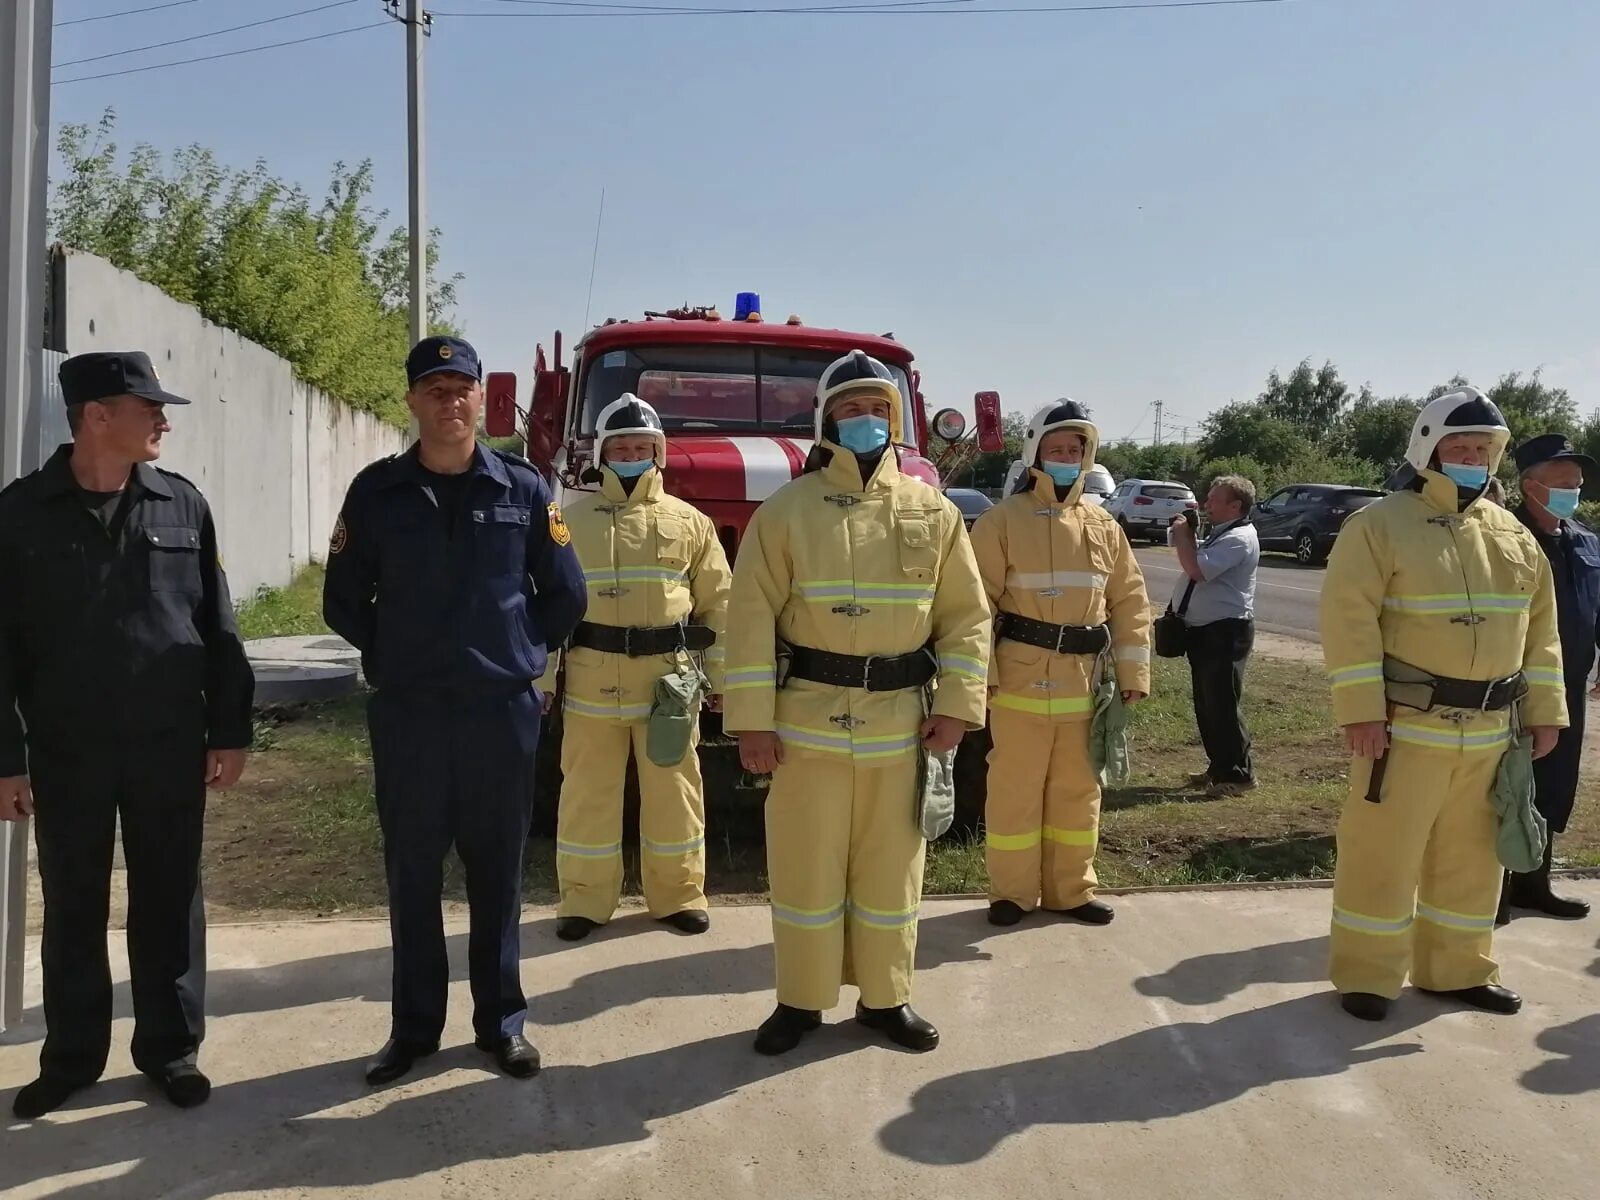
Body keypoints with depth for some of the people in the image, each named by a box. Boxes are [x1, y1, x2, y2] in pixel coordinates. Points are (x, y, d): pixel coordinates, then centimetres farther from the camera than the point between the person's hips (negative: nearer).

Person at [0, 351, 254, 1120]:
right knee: (73, 909, 12)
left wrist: (230, 731, 1)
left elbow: (218, 626, 3)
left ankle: (171, 1048, 24)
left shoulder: (183, 506, 1)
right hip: (66, 752, -1)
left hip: (170, 746, 1)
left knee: (169, 903, 10)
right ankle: (71, 1055, 28)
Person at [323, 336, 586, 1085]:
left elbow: (565, 596, 8)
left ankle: (502, 1021, 23)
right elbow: (343, 601, 9)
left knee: (497, 873, 9)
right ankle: (414, 1026, 23)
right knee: (412, 875, 9)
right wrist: (397, 657, 8)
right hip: (406, 714, 1)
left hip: (503, 709, 0)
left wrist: (518, 652, 6)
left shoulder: (524, 489, 1)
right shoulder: (377, 491, 1)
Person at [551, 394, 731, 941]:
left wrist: (721, 676, 3)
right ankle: (584, 896, 19)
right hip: (592, 676, 0)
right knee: (588, 790, 7)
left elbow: (718, 604, 6)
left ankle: (678, 892, 22)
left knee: (673, 789, 8)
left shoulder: (689, 521, 6)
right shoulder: (571, 521, 4)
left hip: (670, 674, 0)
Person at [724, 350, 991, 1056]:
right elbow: (752, 618, -6)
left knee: (891, 865, 12)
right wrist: (752, 720, -10)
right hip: (808, 717, -2)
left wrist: (957, 705, -4)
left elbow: (966, 615, 5)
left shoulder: (933, 513, 5)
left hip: (900, 721, 2)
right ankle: (801, 999, 23)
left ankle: (885, 997, 29)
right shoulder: (786, 510, -3)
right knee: (805, 863, 7)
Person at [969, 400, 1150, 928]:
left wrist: (1132, 673, 5)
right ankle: (1012, 890, 19)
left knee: (1077, 790, 13)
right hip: (1021, 677, -4)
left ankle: (1071, 889, 26)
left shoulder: (1102, 526, 9)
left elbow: (1130, 602, 10)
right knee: (1016, 788, 4)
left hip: (1083, 680, 4)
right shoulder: (1003, 520, -4)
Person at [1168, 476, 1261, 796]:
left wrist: (1183, 533, -12)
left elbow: (1196, 569, -26)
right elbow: (1197, 568, 25)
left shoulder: (1239, 538, -16)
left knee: (1223, 704, -7)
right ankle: (1219, 768, 24)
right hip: (1204, 629, 11)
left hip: (1225, 631, -11)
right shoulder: (1221, 534, 17)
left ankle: (1239, 775, 1)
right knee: (1206, 704, 15)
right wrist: (1186, 535, 11)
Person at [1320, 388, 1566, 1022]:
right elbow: (1349, 621, -15)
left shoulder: (1514, 536, 11)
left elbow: (1540, 627, 15)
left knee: (1470, 857, 15)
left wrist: (1544, 709, 10)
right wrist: (1361, 709, -20)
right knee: (1384, 853, 0)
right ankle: (1367, 974, 13)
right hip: (1406, 726, -6)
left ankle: (1458, 969, 30)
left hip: (1490, 731, 6)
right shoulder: (1379, 525, -9)